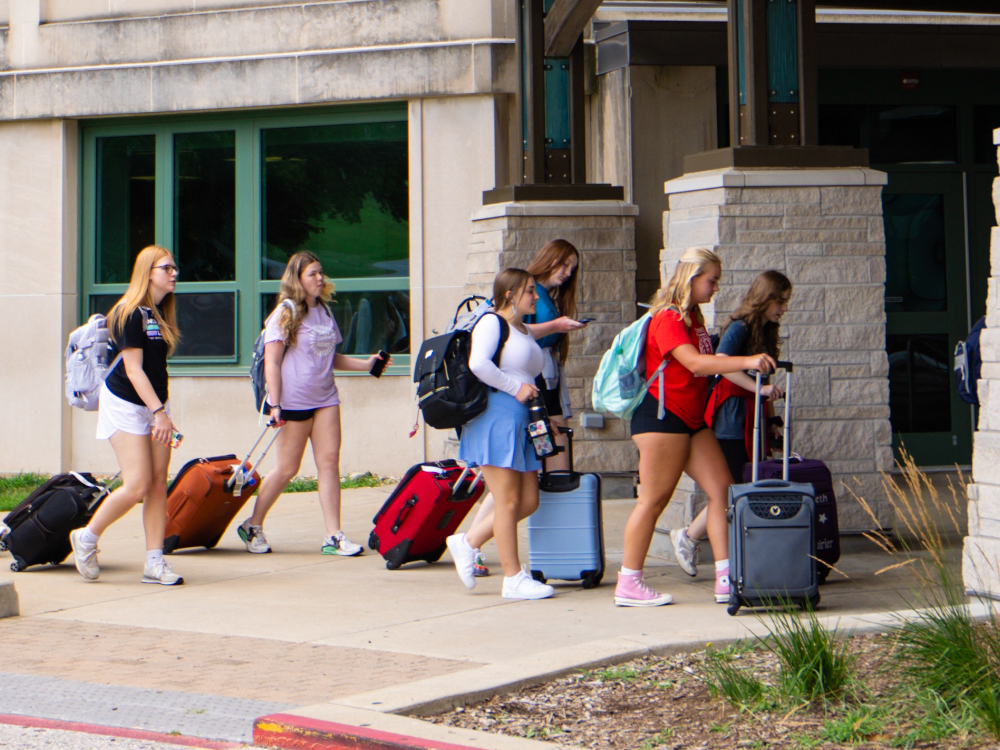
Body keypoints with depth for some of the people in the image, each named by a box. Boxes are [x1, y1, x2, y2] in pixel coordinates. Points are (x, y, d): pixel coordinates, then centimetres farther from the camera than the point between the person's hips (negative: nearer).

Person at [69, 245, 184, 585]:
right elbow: (133, 370, -18)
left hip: (155, 404, 8)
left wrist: (163, 411, 15)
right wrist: (159, 412, -23)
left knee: (159, 483, 1)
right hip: (126, 405, -8)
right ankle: (86, 538, 10)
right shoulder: (131, 314, -15)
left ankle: (155, 563, 4)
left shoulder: (161, 313, 11)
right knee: (138, 486, -12)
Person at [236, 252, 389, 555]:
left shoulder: (324, 311, 13)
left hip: (325, 398, 6)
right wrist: (274, 405, -16)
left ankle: (333, 536, -2)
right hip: (293, 402, -6)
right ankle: (253, 526, 19)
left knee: (329, 461, -3)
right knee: (287, 468, 1)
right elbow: (271, 362, -9)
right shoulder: (285, 313, -6)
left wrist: (365, 364, 8)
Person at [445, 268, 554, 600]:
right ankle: (514, 579, 0)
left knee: (529, 501, 5)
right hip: (495, 416, -9)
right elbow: (478, 363, -21)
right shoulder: (492, 322, -5)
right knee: (509, 501, -6)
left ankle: (468, 542, 17)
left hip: (520, 421, 9)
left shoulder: (526, 331, 22)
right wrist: (516, 388, -16)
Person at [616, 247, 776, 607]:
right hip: (661, 417, -10)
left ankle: (726, 578, 0)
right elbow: (695, 363, -28)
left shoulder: (694, 317, 16)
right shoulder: (667, 318, -15)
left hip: (691, 420, 10)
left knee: (722, 489, 1)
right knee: (654, 498, -6)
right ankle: (629, 585, 0)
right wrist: (747, 361, -33)